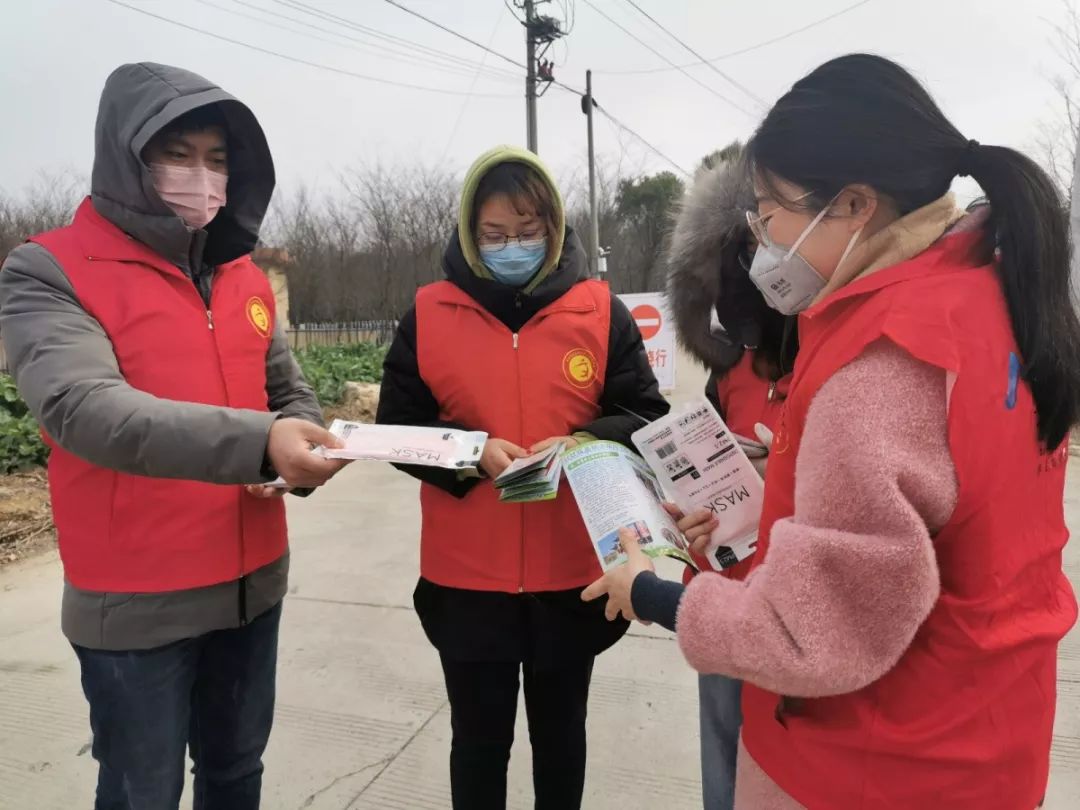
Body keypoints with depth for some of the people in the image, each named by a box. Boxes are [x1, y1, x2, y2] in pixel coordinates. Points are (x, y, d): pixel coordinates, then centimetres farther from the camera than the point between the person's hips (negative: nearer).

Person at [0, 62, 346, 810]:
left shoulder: (246, 277, 7)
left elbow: (291, 394, 12)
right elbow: (85, 408, -27)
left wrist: (302, 447, -11)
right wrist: (255, 442, -40)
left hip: (252, 586, 5)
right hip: (136, 605, -5)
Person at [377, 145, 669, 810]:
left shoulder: (600, 310, -2)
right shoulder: (429, 314, -2)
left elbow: (648, 418, 0)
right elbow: (397, 428, -1)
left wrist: (583, 443, -20)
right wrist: (473, 452, -19)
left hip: (572, 572, 1)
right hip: (467, 574, 0)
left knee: (561, 734, 21)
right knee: (479, 739, 16)